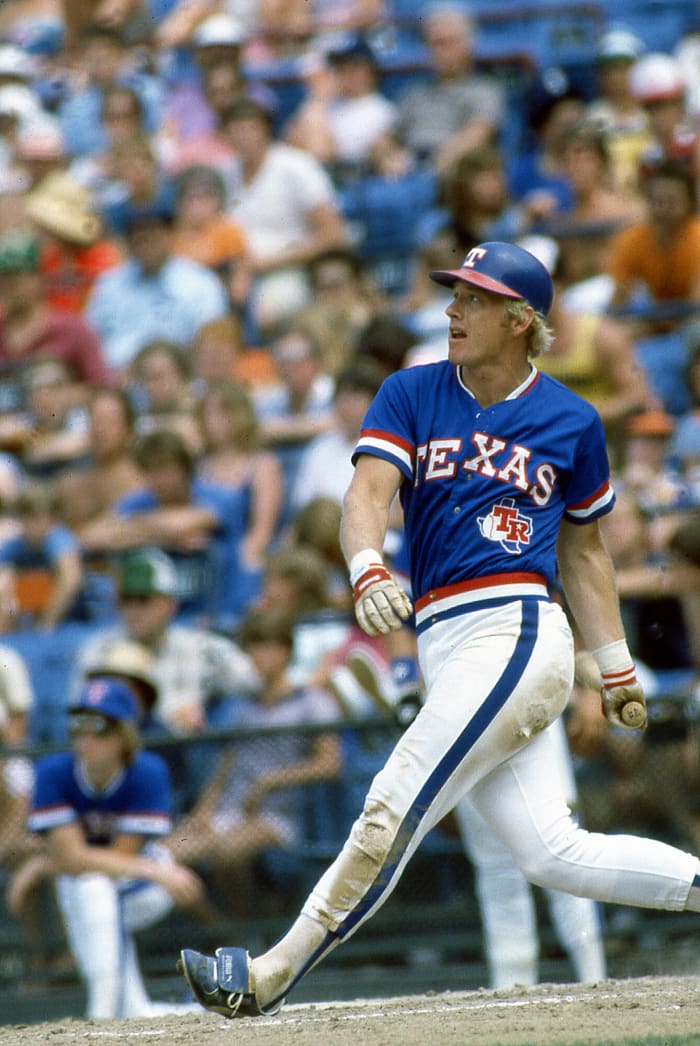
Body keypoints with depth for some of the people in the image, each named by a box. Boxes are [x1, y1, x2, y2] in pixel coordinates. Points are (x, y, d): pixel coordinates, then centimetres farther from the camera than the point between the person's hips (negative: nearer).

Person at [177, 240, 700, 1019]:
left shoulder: (572, 422, 7)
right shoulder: (411, 396, 10)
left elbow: (581, 550, 18)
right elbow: (368, 493, -7)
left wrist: (615, 667, 19)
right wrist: (367, 570, -28)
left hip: (516, 635, -5)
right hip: (445, 653, 5)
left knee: (395, 809, -15)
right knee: (552, 854, -1)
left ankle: (271, 975, -13)